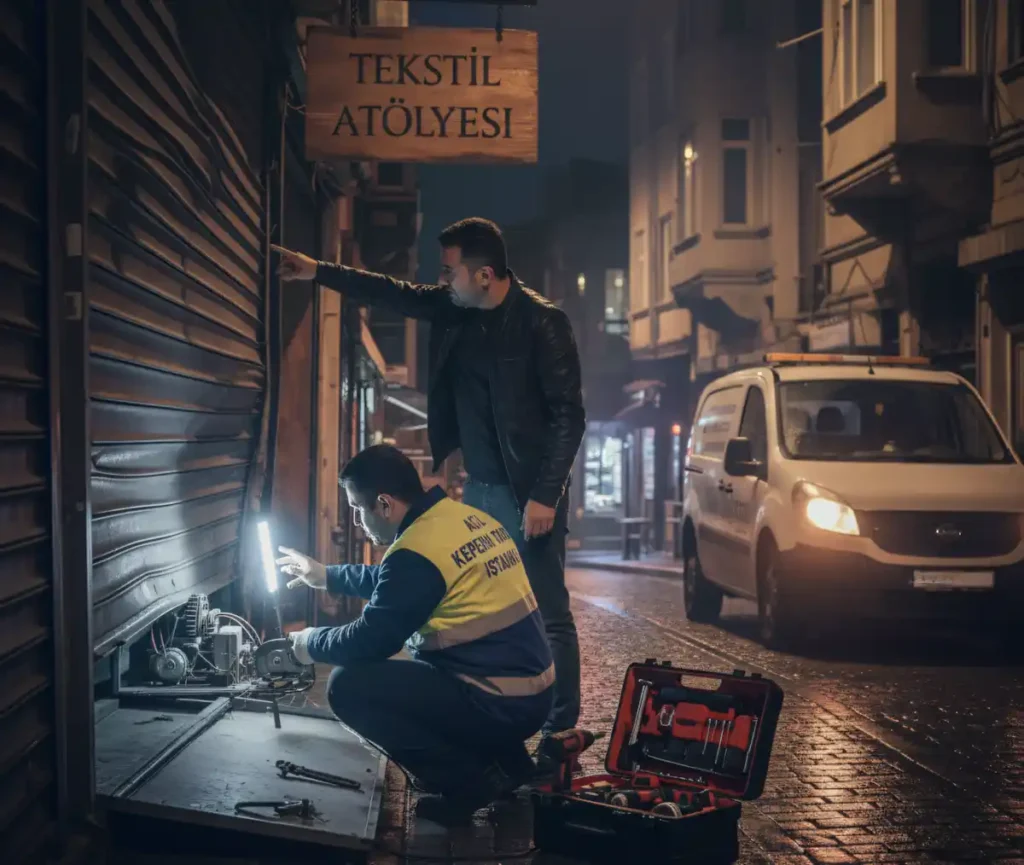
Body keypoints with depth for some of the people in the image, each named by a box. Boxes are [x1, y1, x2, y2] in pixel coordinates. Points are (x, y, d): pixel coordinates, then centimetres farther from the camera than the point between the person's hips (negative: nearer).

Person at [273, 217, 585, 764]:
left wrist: (545, 495, -18)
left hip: (527, 494, -7)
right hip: (476, 488, 7)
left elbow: (568, 415, -14)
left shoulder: (542, 323, -14)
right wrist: (317, 272, 18)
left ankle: (560, 734, 3)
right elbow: (392, 294, 21)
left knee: (548, 615, -3)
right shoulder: (452, 309, 5)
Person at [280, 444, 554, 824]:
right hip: (533, 693, 9)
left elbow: (372, 639, -12)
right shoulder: (469, 518, 10)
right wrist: (327, 576, 34)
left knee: (348, 686, -9)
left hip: (498, 705, -9)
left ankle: (468, 780, -3)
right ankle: (504, 760, 19)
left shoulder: (418, 550, -18)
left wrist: (313, 644, 7)